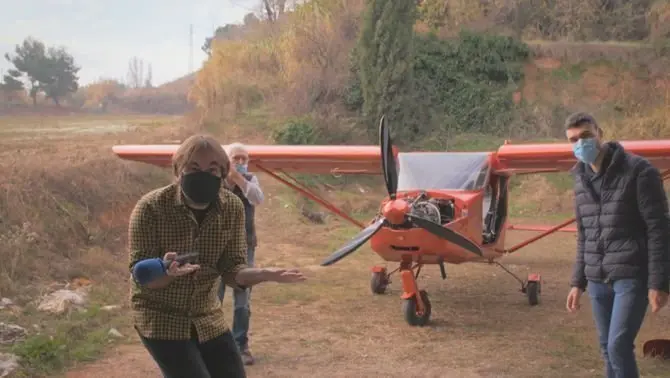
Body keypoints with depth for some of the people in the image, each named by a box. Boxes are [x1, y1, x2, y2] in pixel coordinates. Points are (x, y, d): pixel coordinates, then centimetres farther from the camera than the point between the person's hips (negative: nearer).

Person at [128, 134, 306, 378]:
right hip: (160, 318, -5)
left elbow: (232, 271, -7)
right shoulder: (151, 208, -21)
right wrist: (166, 272, -41)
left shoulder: (233, 208, -10)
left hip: (208, 318, 5)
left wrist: (266, 274, -28)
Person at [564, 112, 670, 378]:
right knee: (607, 348, 10)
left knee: (619, 346, -12)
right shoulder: (581, 178, 10)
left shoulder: (638, 171, -10)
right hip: (598, 280, 6)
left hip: (632, 277, -6)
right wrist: (578, 282, 15)